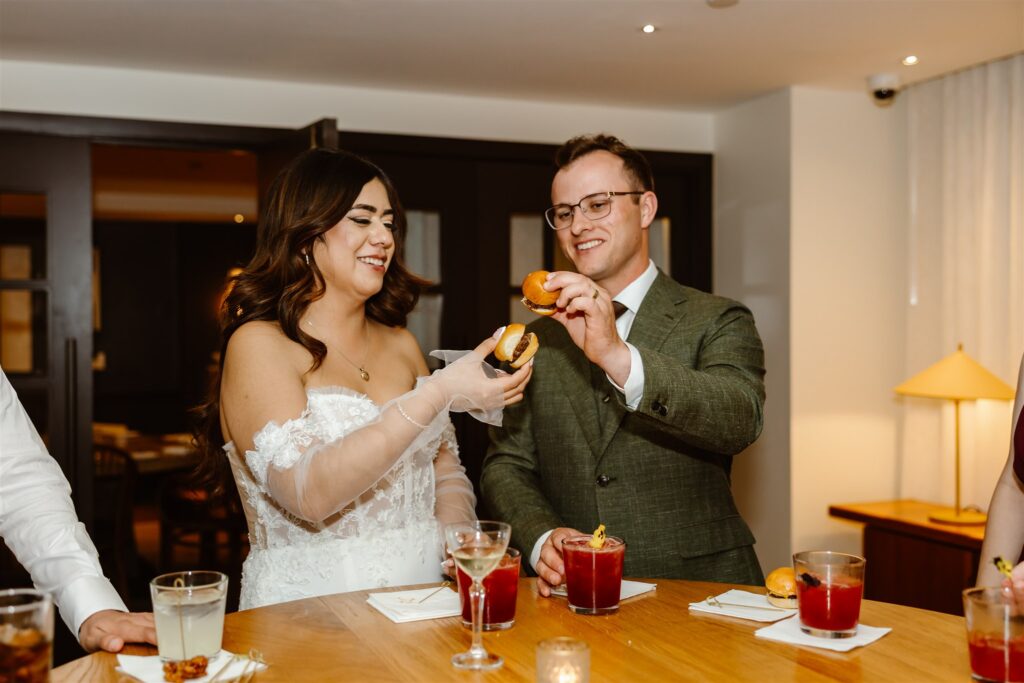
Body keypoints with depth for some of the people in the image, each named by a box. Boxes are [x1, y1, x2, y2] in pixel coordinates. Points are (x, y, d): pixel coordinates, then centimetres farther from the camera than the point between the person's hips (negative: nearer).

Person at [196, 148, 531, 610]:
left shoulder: (400, 344, 12)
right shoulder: (258, 345, -8)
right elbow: (308, 492, -22)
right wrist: (438, 394, -25)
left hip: (421, 603, 2)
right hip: (311, 605, -2)